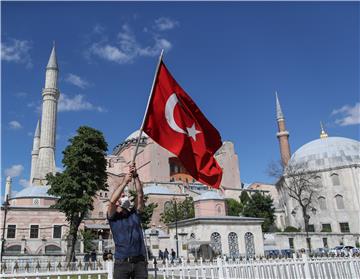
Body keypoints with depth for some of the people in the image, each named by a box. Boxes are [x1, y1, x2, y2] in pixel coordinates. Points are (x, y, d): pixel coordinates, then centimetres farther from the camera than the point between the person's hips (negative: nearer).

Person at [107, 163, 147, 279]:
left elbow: (140, 195, 4)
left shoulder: (135, 213, 15)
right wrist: (124, 182, -13)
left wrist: (136, 176, -6)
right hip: (122, 262, -3)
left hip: (140, 261, 3)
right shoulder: (113, 217, 6)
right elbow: (112, 201, -13)